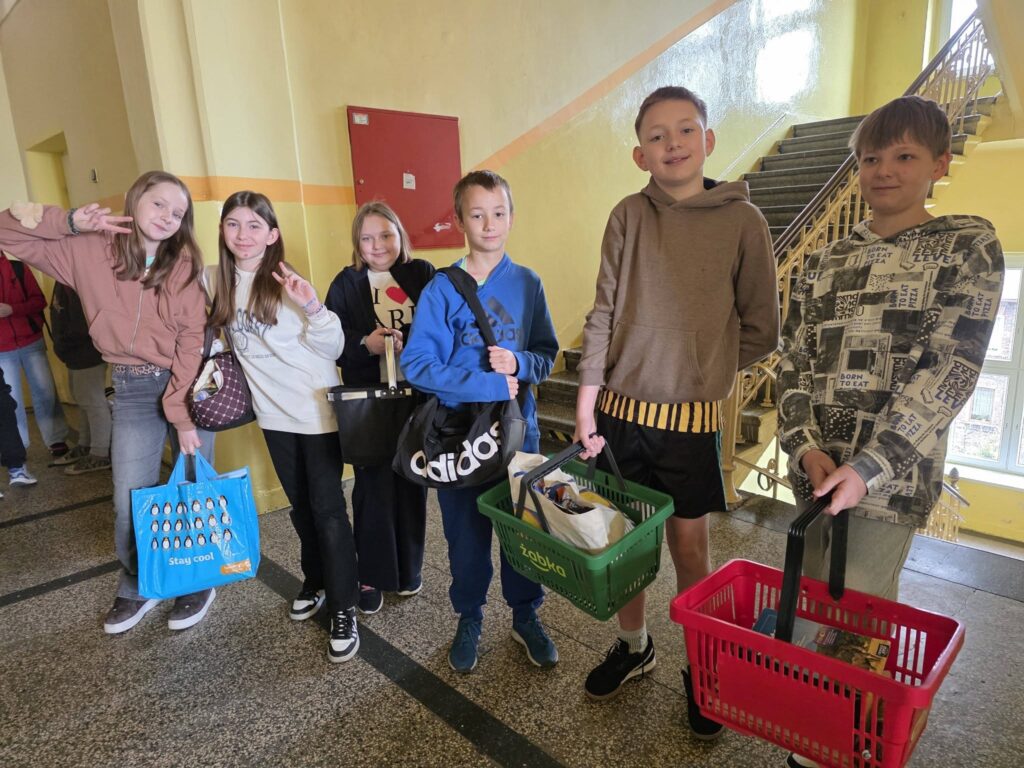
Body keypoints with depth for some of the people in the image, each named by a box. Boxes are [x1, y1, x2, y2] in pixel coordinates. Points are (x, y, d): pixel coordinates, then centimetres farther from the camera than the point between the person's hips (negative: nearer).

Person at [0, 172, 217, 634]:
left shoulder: (184, 264, -5)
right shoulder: (90, 251, 0)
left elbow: (191, 341, -10)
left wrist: (183, 414, -14)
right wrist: (72, 221, -10)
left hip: (189, 386, -1)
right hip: (132, 390, 1)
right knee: (130, 501, 4)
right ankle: (136, 590, 29)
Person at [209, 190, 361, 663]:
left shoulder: (287, 282, -13)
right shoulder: (223, 283, 4)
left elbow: (333, 348, -14)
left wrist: (312, 308, -29)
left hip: (317, 411, -6)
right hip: (274, 414, 6)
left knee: (327, 509, -1)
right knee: (299, 504, 19)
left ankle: (343, 610, 10)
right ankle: (315, 580, 38)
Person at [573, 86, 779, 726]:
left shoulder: (742, 220, -4)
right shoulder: (628, 217, 0)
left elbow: (761, 330, 2)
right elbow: (604, 314, 0)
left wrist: (701, 370, 0)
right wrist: (587, 400, -4)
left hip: (691, 416, -2)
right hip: (620, 409, 2)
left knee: (689, 543, 9)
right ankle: (633, 647, 38)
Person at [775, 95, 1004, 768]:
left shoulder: (968, 245, -1)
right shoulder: (828, 261, 12)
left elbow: (948, 369, -11)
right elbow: (794, 359, 6)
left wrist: (868, 468, -19)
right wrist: (807, 447, -10)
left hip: (893, 473, -5)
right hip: (817, 466, 5)